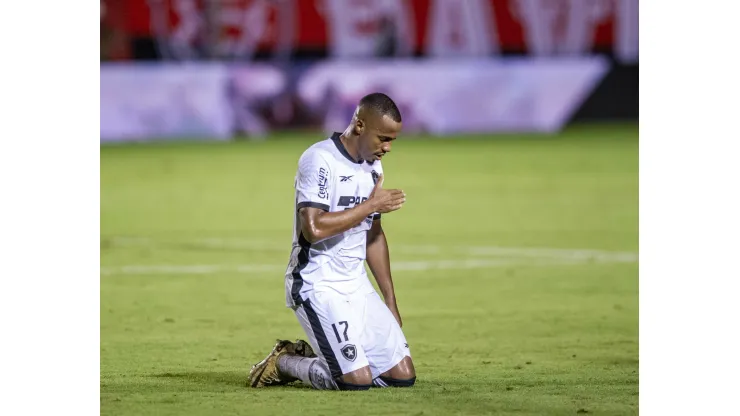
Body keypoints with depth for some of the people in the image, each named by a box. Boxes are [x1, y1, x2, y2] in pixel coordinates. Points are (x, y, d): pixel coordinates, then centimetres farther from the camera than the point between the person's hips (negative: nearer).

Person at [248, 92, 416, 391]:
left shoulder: (373, 167, 11)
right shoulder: (320, 160, -15)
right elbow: (314, 229, -27)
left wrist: (390, 302, 19)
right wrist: (372, 204, -19)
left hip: (357, 286, 9)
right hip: (318, 287, -8)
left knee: (403, 376, 0)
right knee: (358, 380, -20)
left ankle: (310, 355, 17)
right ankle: (283, 362, 6)